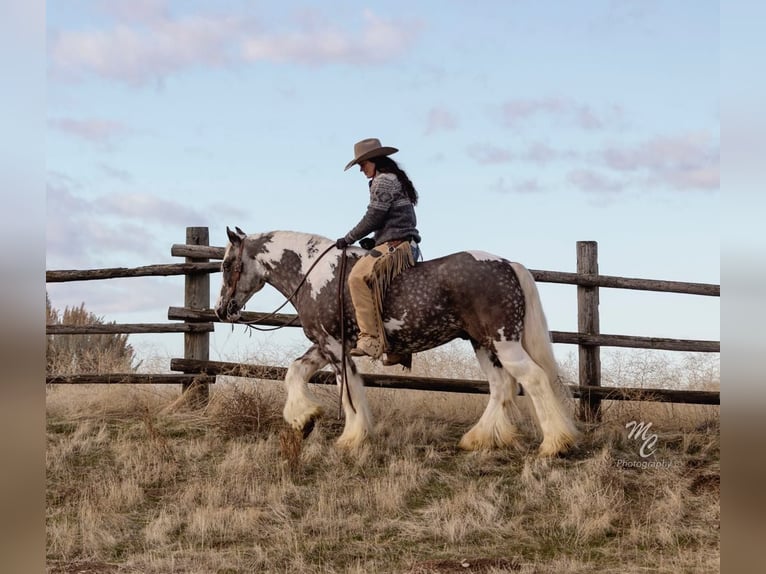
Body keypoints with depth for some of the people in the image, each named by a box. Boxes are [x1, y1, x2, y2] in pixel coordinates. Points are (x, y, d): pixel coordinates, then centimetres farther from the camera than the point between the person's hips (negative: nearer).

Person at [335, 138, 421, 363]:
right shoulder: (395, 180, 24)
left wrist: (348, 239, -2)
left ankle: (370, 339, -35)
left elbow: (373, 218, -12)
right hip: (405, 244, 12)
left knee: (358, 276, -27)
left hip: (394, 245, -12)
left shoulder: (383, 181, -7)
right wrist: (374, 241, 16)